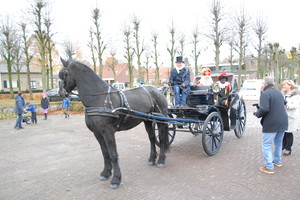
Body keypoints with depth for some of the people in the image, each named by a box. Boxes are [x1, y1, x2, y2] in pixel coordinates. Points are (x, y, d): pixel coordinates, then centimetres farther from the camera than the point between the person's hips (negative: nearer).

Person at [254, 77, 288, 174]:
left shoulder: (265, 94, -16)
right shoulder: (279, 92, 12)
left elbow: (264, 109, -26)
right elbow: (284, 104, 25)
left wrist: (257, 113, -9)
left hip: (271, 124, -9)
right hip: (283, 122, 9)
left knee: (266, 146, 1)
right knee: (278, 143, 25)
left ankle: (269, 167, 3)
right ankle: (278, 161, 40)